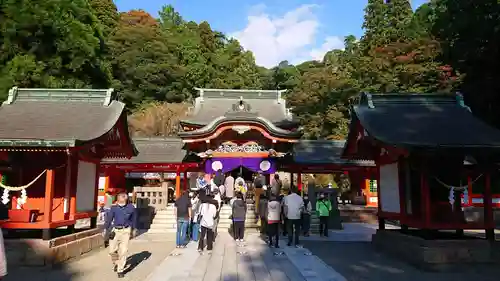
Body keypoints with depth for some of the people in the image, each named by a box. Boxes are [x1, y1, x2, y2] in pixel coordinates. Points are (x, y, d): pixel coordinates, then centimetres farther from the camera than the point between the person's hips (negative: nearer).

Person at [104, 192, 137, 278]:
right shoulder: (114, 207, -3)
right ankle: (116, 263, 38)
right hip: (114, 230, 1)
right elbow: (109, 219, 3)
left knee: (123, 251, -4)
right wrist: (106, 230, 3)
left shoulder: (131, 207, -2)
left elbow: (133, 219, 11)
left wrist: (133, 230, 18)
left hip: (125, 231, -1)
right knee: (112, 250, 6)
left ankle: (120, 270, 10)